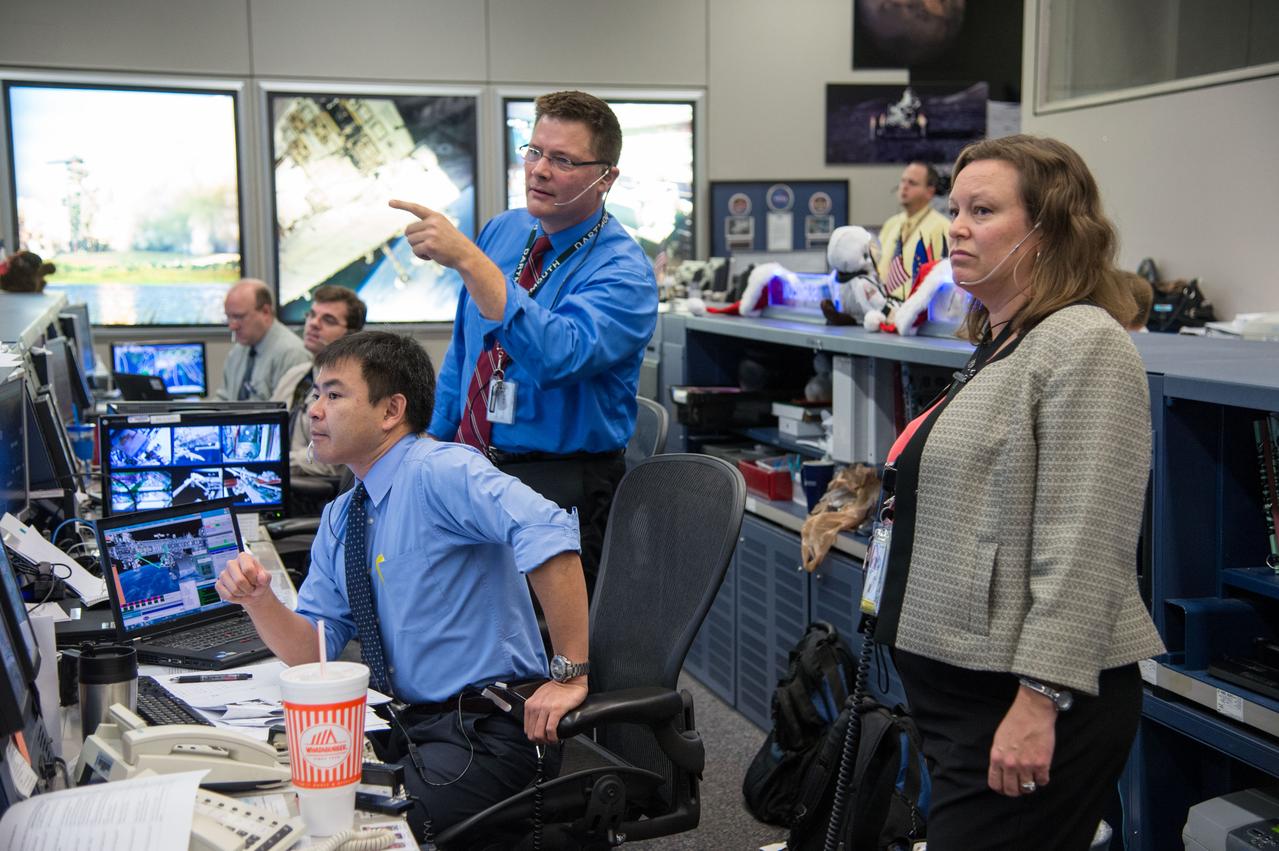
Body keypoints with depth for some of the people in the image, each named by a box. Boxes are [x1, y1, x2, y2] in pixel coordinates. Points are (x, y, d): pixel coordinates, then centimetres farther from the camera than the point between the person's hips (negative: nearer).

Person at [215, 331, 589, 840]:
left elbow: (549, 533, -32)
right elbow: (311, 652, 9)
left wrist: (571, 675, -31)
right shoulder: (339, 518, 12)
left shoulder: (439, 472, -16)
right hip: (399, 725, 7)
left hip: (482, 733, -7)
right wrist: (258, 599, -10)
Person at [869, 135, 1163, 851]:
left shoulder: (1083, 343, -15)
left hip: (1030, 701, -10)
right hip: (964, 686, 10)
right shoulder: (1000, 343, 15)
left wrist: (1039, 702, -24)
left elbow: (1081, 549, -22)